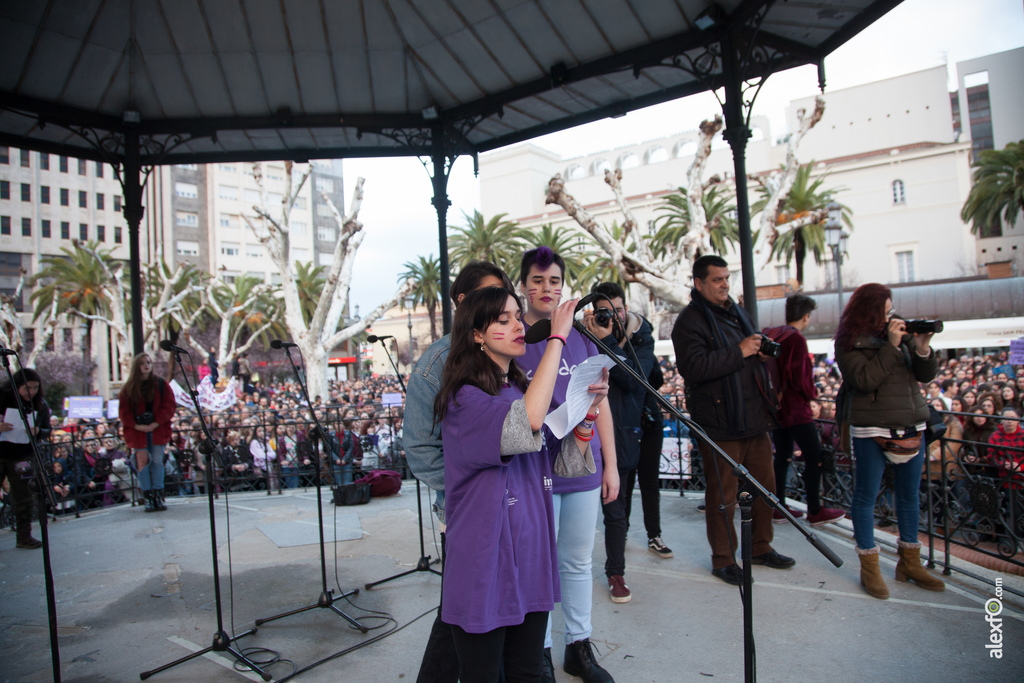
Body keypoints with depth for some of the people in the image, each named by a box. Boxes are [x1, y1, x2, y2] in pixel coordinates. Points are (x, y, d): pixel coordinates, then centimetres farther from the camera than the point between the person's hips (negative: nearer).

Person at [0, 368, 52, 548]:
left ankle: (24, 536, 14)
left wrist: (38, 431, -16)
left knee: (24, 497, 5)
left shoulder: (41, 405, 0)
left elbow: (47, 430, 5)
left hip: (22, 457, 2)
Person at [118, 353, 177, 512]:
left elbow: (169, 405, 0)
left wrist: (156, 423, -11)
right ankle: (147, 497, 0)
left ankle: (158, 496, 8)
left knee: (157, 461, 1)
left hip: (157, 429, 0)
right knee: (142, 460, -6)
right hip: (138, 430, 0)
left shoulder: (160, 384, 5)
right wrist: (136, 425, -10)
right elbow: (123, 410, 4)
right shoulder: (129, 388, 7)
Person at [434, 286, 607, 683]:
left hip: (532, 560, 7)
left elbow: (565, 465, 7)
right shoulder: (465, 398, -16)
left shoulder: (522, 390, 7)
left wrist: (587, 410, -9)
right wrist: (557, 338, -28)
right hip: (485, 567, -6)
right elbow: (526, 426, -36)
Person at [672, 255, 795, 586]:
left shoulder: (738, 313, 17)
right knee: (723, 494, 2)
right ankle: (723, 559, 18)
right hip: (720, 423, -8)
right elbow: (694, 367, -24)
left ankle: (761, 548, 33)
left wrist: (761, 351, 6)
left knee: (765, 484, 15)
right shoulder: (689, 321, -10)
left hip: (755, 418, 8)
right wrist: (739, 352, -21)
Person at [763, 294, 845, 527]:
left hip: (777, 405, 8)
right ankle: (815, 512, 10)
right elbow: (798, 377, -19)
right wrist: (813, 393, -1)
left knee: (782, 456, 14)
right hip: (795, 408, -8)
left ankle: (778, 508, 19)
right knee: (814, 456, 2)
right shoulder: (797, 339, -16)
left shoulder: (771, 335, 8)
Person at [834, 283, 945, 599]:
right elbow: (865, 379, -18)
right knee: (866, 496, 2)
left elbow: (926, 375, 8)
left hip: (912, 426, 6)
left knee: (910, 496, 15)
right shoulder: (850, 341, -6)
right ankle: (869, 567, 14)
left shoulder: (900, 332, 10)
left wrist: (922, 350, -11)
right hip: (871, 430, -6)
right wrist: (891, 346, -19)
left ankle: (910, 562, 31)